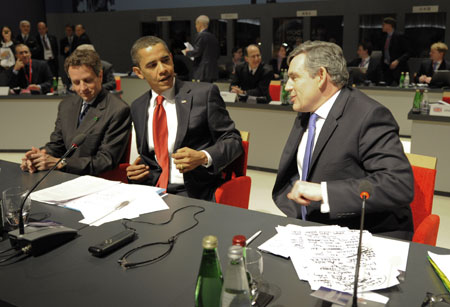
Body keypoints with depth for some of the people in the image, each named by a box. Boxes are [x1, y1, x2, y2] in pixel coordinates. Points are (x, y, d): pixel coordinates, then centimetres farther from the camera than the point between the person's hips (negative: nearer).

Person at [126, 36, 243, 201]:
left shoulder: (204, 93, -3)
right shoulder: (137, 107, 13)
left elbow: (233, 140, -2)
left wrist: (203, 157, -20)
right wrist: (137, 170, 1)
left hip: (195, 193, -5)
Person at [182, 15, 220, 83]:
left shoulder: (201, 35, -10)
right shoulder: (213, 37, 14)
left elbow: (197, 52, -15)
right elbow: (217, 55, 16)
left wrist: (187, 52, 1)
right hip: (213, 71, 9)